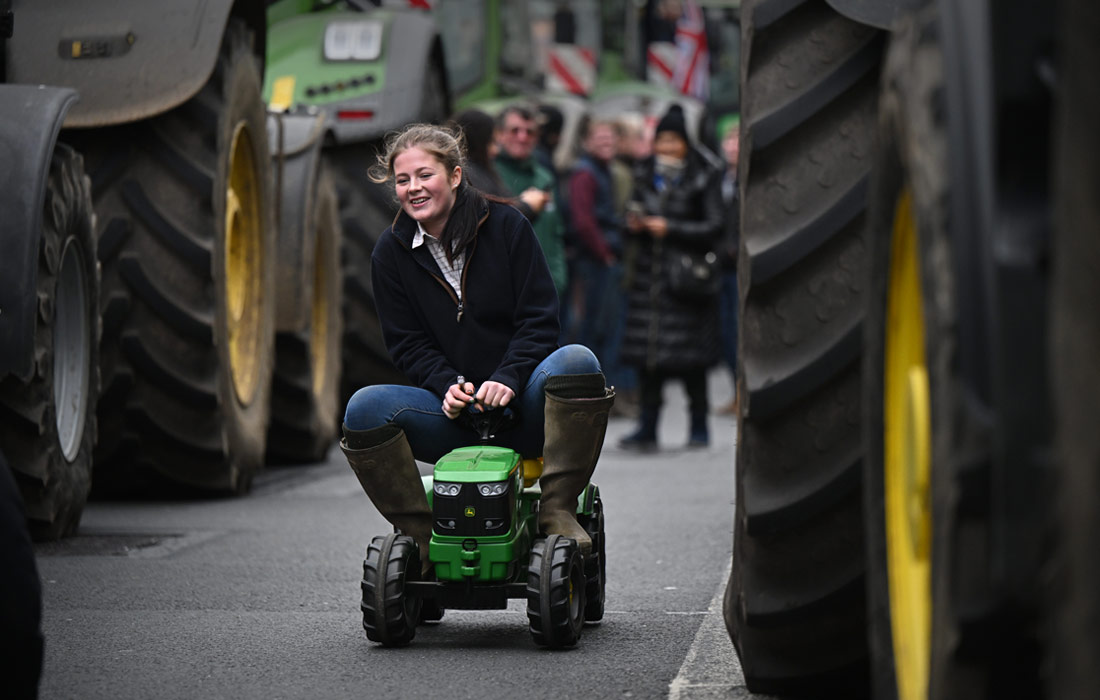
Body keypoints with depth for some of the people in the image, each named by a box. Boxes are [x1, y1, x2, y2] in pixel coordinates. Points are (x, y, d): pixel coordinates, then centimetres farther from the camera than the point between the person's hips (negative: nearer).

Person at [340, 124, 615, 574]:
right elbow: (408, 345, 4)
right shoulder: (391, 253, 5)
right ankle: (420, 534, -15)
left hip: (520, 403, -1)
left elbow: (539, 320, -3)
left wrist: (507, 381, -19)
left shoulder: (506, 227, -1)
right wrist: (448, 385, -16)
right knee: (364, 408, -25)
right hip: (452, 411, 1)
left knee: (576, 360, -33)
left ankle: (558, 510, -25)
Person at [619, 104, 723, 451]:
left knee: (690, 357, -2)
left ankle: (699, 426, 11)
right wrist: (635, 225, -2)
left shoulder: (703, 178, -4)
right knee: (647, 356, 0)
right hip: (650, 273, 4)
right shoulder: (646, 175, 12)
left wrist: (670, 228, -13)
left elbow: (714, 227, -7)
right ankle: (647, 428, 3)